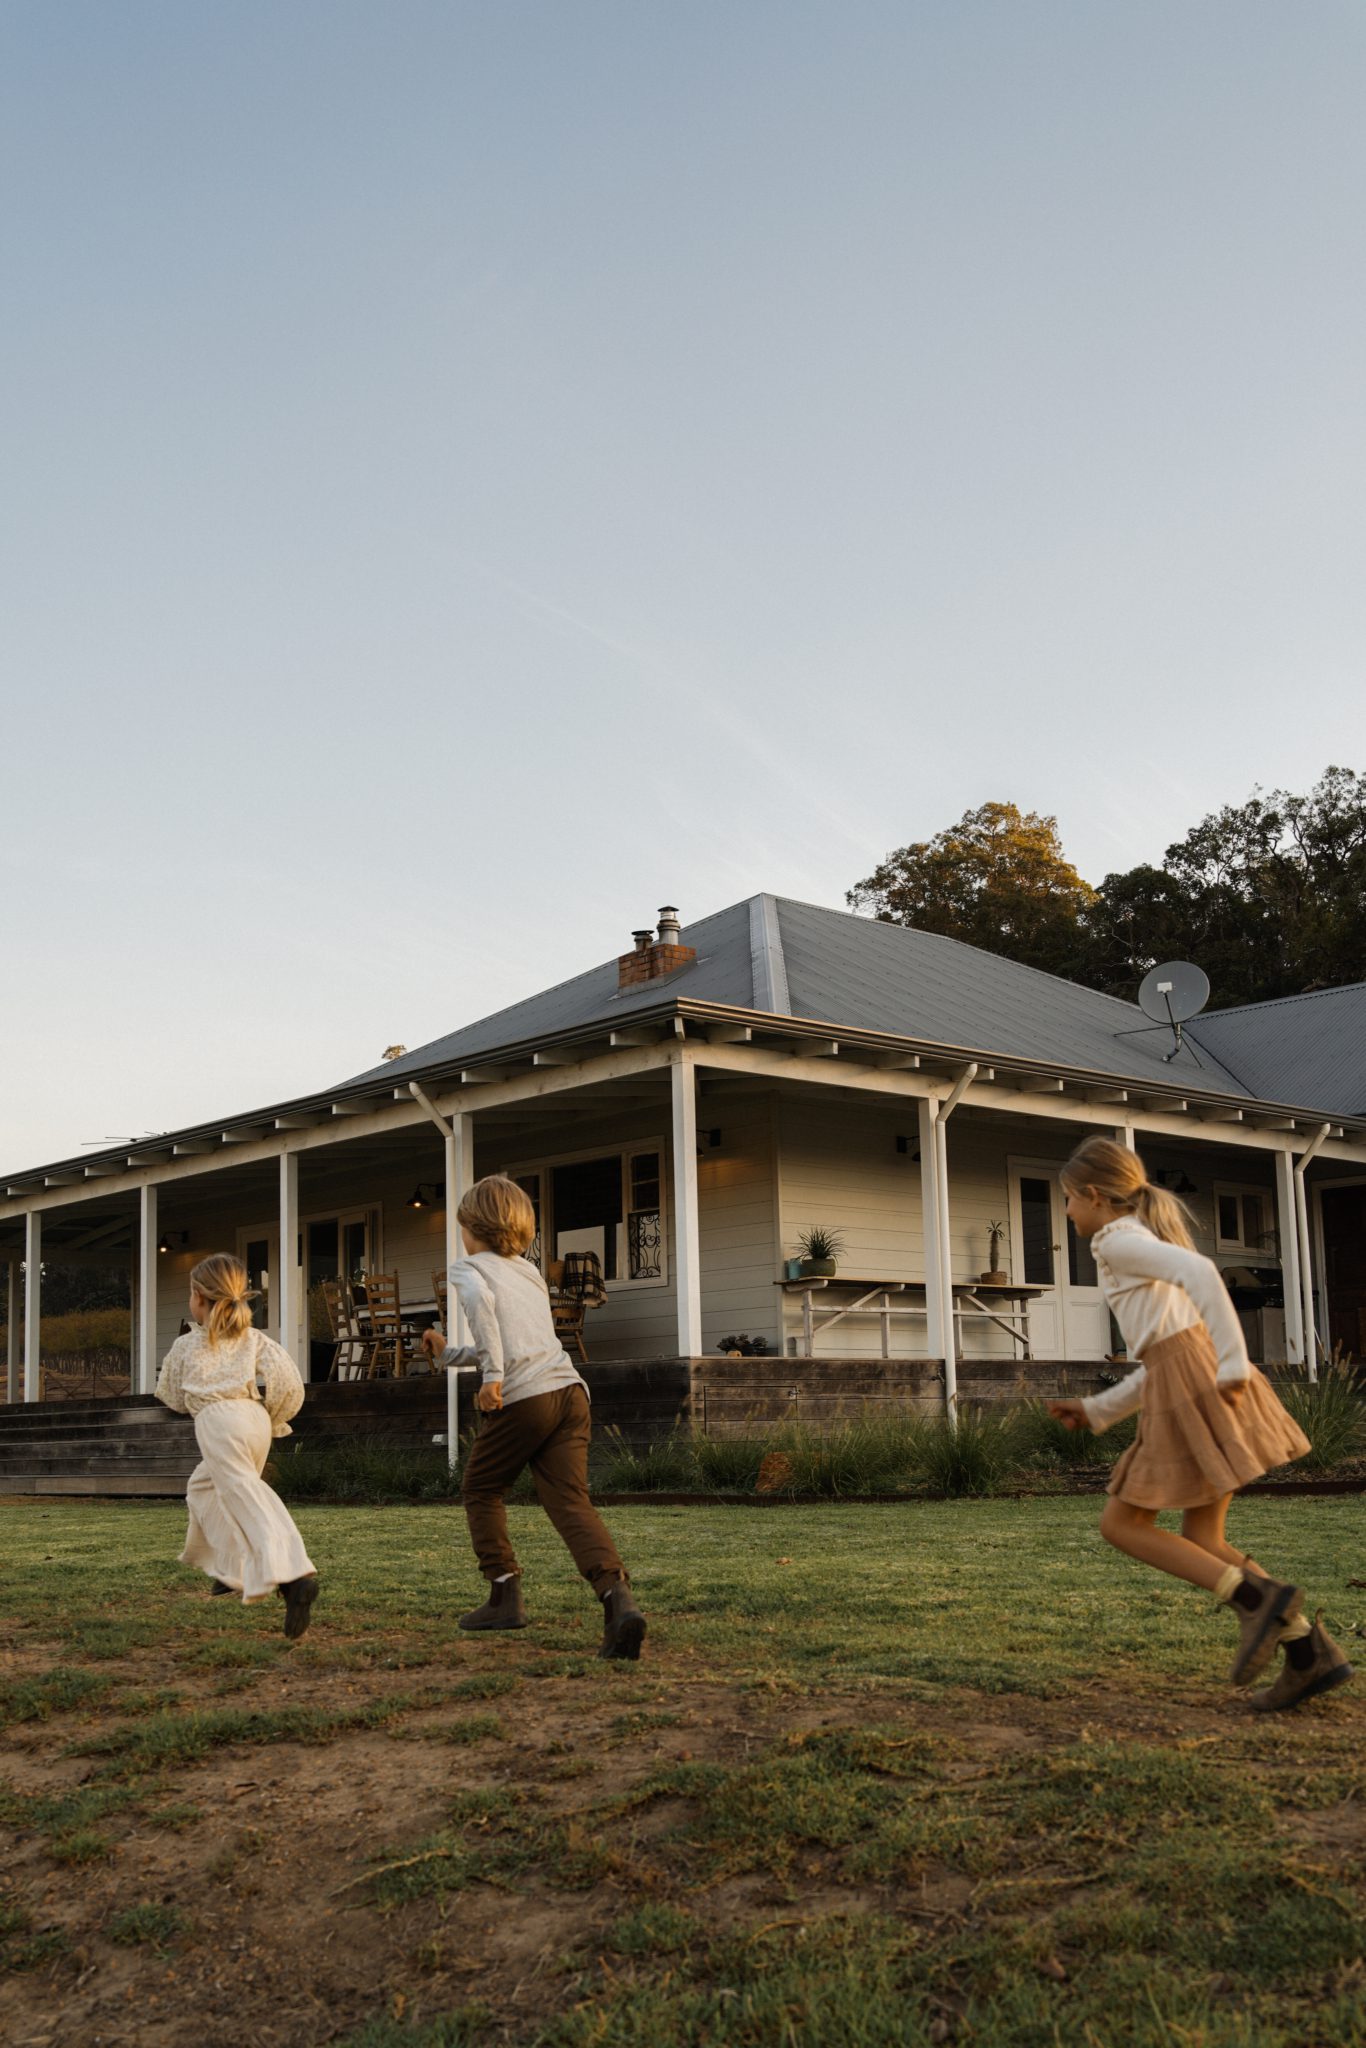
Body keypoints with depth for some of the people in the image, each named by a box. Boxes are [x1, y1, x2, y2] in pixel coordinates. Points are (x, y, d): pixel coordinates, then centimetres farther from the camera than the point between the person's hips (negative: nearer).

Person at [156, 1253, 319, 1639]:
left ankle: (293, 1575, -42)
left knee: (247, 1500, -20)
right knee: (203, 1487, 29)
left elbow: (174, 1398, 24)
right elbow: (287, 1380, 8)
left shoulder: (185, 1345, 14)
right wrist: (274, 1419, 23)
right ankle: (230, 1570, 30)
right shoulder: (254, 1338, 20)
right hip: (255, 1420, 6)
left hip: (217, 1420, -5)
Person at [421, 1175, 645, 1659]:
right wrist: (448, 1355, 48)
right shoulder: (529, 1272, 29)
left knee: (480, 1489, 18)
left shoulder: (467, 1267, 8)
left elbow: (479, 1298, -18)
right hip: (570, 1390, 5)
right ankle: (618, 1597, -25)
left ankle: (505, 1595, 16)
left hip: (522, 1399, -5)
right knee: (571, 1502, -4)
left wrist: (493, 1375, -18)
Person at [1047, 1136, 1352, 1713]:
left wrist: (1232, 1363, -24)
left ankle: (1256, 1597, -10)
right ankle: (1310, 1651, 3)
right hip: (1196, 1375, 9)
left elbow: (1200, 1272, -21)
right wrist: (1095, 1411, 24)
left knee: (1121, 1525, 1)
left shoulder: (1119, 1241, -3)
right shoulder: (1154, 1248, 26)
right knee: (1201, 1543, 11)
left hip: (1188, 1385, -9)